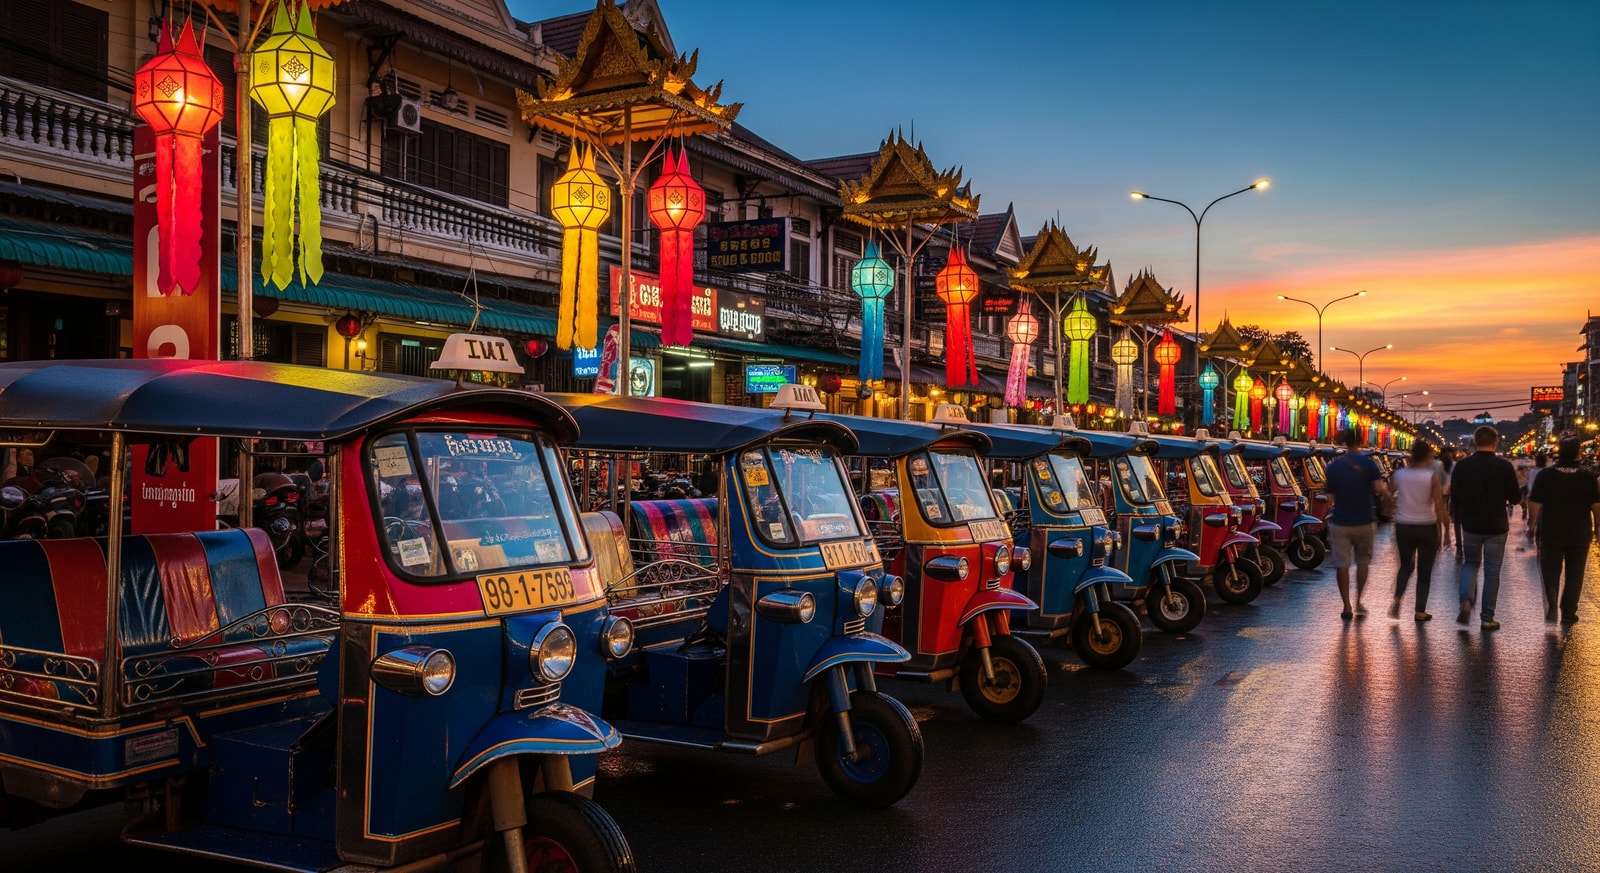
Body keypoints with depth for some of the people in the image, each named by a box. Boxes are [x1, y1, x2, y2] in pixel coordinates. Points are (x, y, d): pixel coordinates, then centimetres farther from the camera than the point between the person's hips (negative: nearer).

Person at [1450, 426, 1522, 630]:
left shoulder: (1462, 465, -6)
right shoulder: (1504, 466, -11)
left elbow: (1454, 498, -4)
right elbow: (1515, 498, -5)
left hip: (1471, 524, 1)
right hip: (1496, 526, -1)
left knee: (1470, 563, 18)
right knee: (1492, 570, 7)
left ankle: (1466, 600, -8)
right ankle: (1487, 617, 10)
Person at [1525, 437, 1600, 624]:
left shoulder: (1545, 475, -8)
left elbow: (1534, 503, -8)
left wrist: (1532, 525, 4)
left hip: (1551, 532, -1)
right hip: (1580, 533, 1)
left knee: (1550, 571, 10)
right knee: (1574, 574, 11)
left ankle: (1551, 601, -11)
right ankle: (1568, 612, 14)